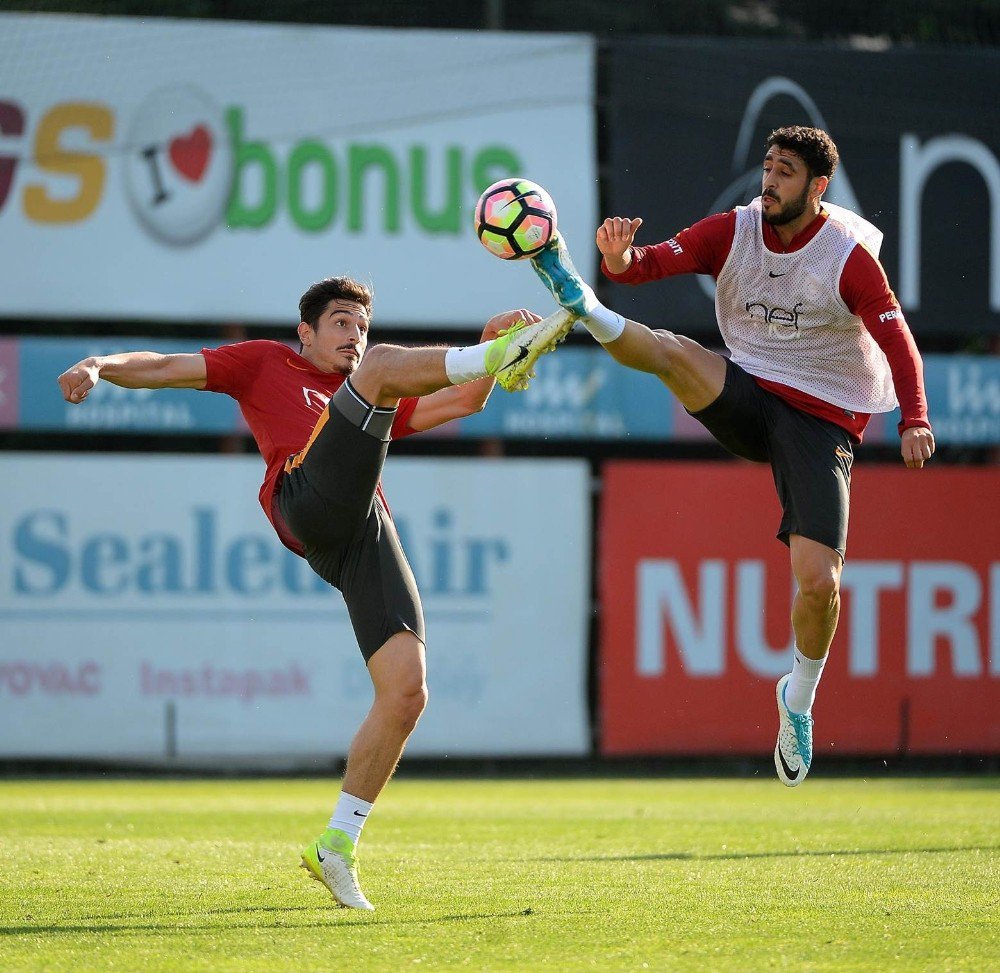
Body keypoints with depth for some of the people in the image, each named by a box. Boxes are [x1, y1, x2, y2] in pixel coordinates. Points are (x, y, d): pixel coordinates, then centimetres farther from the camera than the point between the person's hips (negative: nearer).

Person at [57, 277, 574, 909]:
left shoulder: (382, 404, 41)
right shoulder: (266, 365, 29)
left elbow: (462, 404, 34)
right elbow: (163, 369, 22)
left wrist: (484, 369, 16)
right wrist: (98, 368, 4)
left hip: (371, 536, 5)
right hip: (309, 501, -5)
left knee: (407, 694, -10)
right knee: (384, 365, -17)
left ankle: (337, 846, 0)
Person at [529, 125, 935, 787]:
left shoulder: (850, 256, -10)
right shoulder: (733, 232, -1)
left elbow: (898, 340, -13)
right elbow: (652, 263, -11)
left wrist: (914, 421, -27)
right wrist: (621, 256, -35)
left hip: (822, 422, -3)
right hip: (746, 395, 3)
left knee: (819, 580, -12)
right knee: (670, 351, -32)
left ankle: (800, 696, 10)